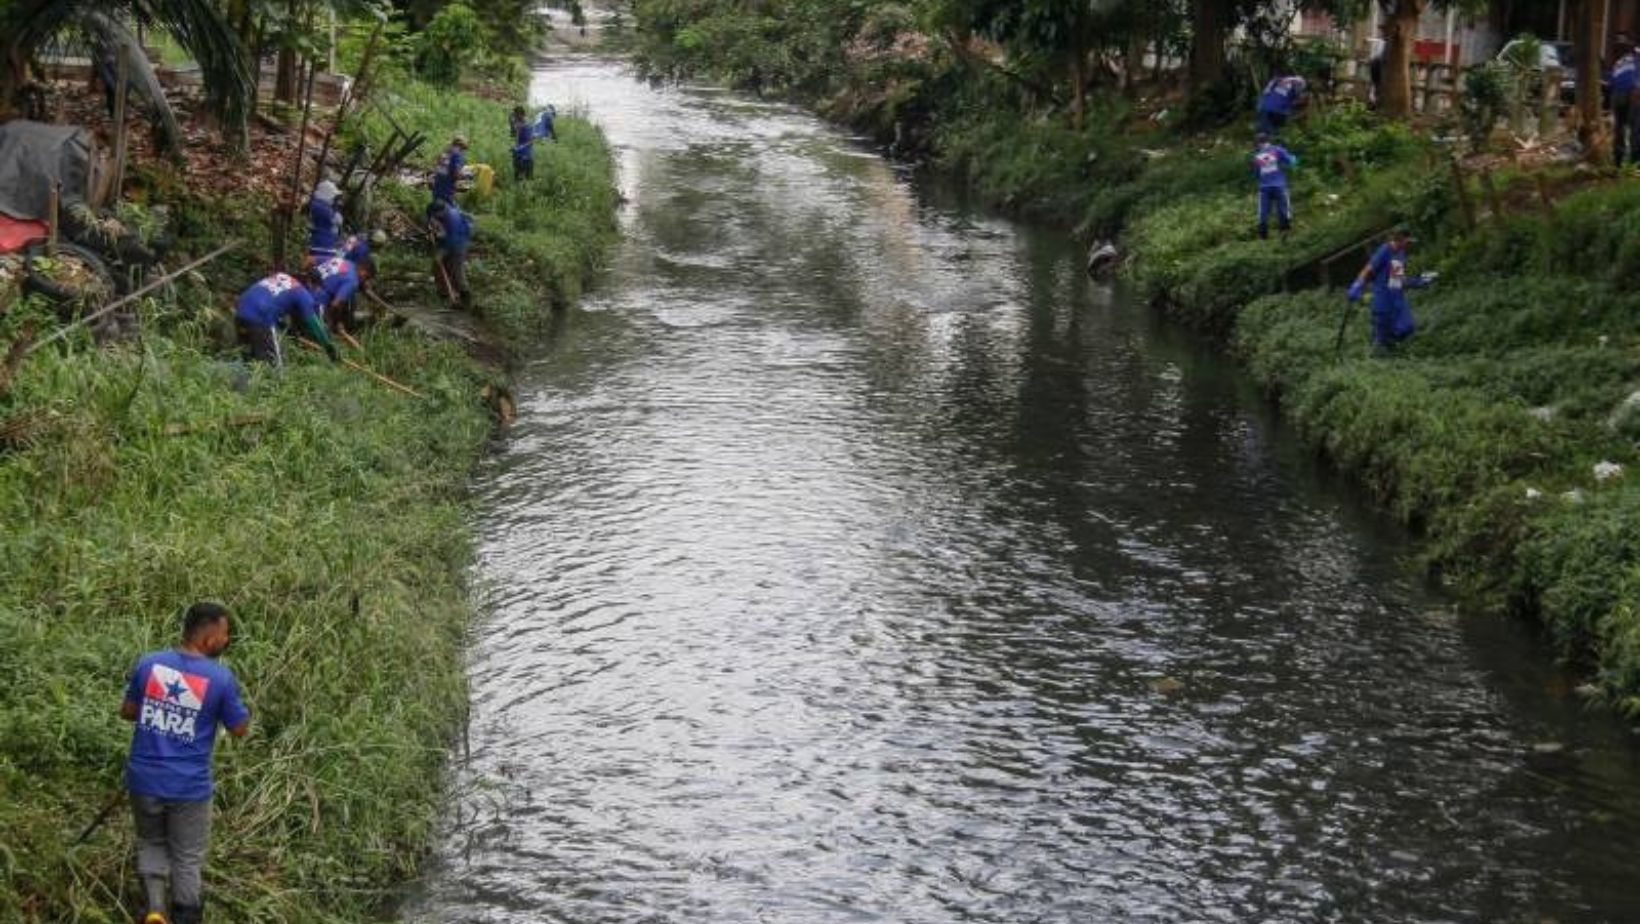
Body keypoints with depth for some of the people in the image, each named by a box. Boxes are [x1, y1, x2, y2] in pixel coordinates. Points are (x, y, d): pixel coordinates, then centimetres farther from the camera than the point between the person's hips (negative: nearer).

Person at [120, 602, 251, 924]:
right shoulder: (221, 678, -15)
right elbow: (240, 730, -3)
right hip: (189, 787, -3)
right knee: (187, 858, 15)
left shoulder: (148, 663, -5)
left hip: (144, 779, 3)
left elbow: (127, 712, 7)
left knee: (151, 844, 24)